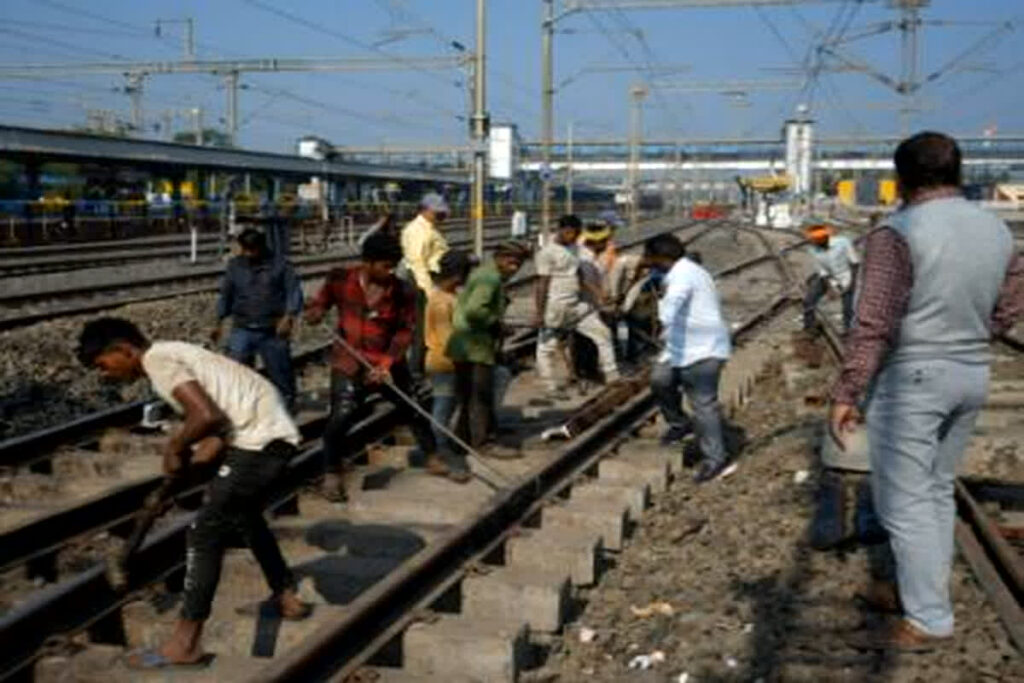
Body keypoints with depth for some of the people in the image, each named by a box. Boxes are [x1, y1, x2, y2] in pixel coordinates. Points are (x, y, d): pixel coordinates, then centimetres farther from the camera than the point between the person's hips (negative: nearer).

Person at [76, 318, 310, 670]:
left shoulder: (158, 361, -10)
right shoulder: (172, 355, 19)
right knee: (243, 516, 30)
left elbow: (207, 416, -23)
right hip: (273, 433, 10)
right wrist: (188, 460, 8)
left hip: (259, 439, -10)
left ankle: (184, 643, 2)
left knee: (206, 532, -4)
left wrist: (174, 447, -6)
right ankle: (286, 598, 42)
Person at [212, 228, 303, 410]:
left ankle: (287, 406, 23)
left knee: (281, 372, 7)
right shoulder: (234, 266, 10)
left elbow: (294, 291, -6)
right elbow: (225, 296, 18)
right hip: (242, 330, 2)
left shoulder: (280, 266, 0)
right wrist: (219, 323, 15)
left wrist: (288, 317, -21)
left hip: (272, 332, -2)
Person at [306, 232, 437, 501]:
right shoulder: (340, 280, -9)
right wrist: (316, 312, -19)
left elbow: (405, 332, -10)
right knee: (341, 417, -13)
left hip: (390, 363, 2)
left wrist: (387, 363, -21)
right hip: (350, 364, -2)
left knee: (414, 412, 12)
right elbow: (318, 305, 6)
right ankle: (332, 474, 8)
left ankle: (433, 458, 35)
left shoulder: (403, 292, -11)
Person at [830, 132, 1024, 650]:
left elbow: (874, 324, -21)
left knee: (905, 502, 0)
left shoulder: (899, 232, -18)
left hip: (909, 379, -8)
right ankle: (921, 590, 29)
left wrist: (845, 394, -16)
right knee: (936, 491, 19)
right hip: (971, 377, 8)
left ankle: (927, 621, 3)